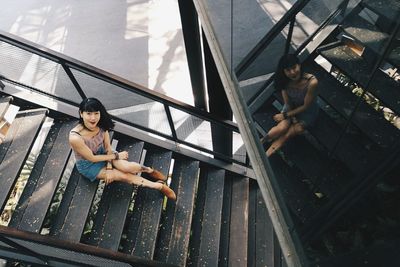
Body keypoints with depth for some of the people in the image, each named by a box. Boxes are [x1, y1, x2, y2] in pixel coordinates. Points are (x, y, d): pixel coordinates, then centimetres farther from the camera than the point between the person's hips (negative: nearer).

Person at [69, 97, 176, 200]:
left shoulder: (102, 126, -20)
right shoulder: (75, 138, -36)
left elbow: (108, 148, -7)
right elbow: (92, 158, -23)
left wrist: (109, 167, -17)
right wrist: (116, 156, -15)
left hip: (102, 154, 3)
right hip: (88, 165, -3)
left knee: (126, 167, -22)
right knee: (124, 176, -15)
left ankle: (150, 170, 7)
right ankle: (160, 186, -4)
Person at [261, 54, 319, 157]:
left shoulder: (312, 82, -33)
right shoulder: (285, 81, -21)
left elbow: (306, 106, -21)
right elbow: (288, 103, -6)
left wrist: (285, 115, -16)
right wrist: (292, 118, -16)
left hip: (308, 111, -2)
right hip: (291, 108, 2)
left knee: (286, 135, -17)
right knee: (281, 128, -25)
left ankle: (266, 156, -7)